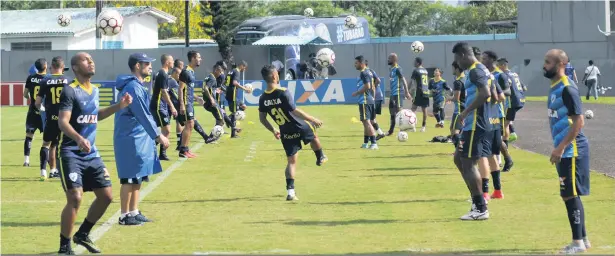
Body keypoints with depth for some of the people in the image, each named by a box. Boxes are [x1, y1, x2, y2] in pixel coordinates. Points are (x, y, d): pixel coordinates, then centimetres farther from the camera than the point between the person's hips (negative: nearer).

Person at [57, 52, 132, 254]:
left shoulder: (94, 90, 11)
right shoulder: (70, 91, -14)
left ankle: (82, 234, 26)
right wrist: (78, 138, -41)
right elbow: (62, 122, -23)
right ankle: (64, 246, -2)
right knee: (75, 198, -16)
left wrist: (119, 106, 16)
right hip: (72, 154, -8)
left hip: (92, 154, 8)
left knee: (106, 196, 8)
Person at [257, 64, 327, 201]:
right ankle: (320, 158, 54)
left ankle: (290, 192, -1)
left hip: (285, 133, 4)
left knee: (291, 161, 10)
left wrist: (273, 131, 19)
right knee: (314, 136, 32)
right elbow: (295, 111, -26)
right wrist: (313, 120, -15)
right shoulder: (283, 93, -24)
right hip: (300, 127, -4)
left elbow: (262, 119, 4)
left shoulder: (263, 98, -5)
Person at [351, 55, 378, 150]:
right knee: (366, 122, 15)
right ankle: (365, 143, 22)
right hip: (370, 100, 10)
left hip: (364, 101, -10)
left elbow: (367, 86, -23)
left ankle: (374, 143, -16)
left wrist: (356, 93, -14)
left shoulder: (363, 73, -14)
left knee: (367, 122, -11)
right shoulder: (368, 72, 16)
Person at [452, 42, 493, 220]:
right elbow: (493, 96, 24)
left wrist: (466, 112, -22)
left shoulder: (475, 71, -15)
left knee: (469, 163, -6)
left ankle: (481, 209, -3)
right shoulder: (481, 69, 17)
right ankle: (478, 199, 18)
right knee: (459, 159, 18)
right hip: (483, 124, 11)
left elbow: (485, 93, -29)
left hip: (475, 126, -11)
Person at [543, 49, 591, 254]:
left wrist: (560, 148, -21)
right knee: (571, 195, 13)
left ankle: (578, 242, -1)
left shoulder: (567, 88, -16)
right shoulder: (554, 87, 12)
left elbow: (579, 121, -20)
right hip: (564, 150, 9)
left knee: (570, 195, -6)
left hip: (571, 150, -9)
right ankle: (583, 239, 20)